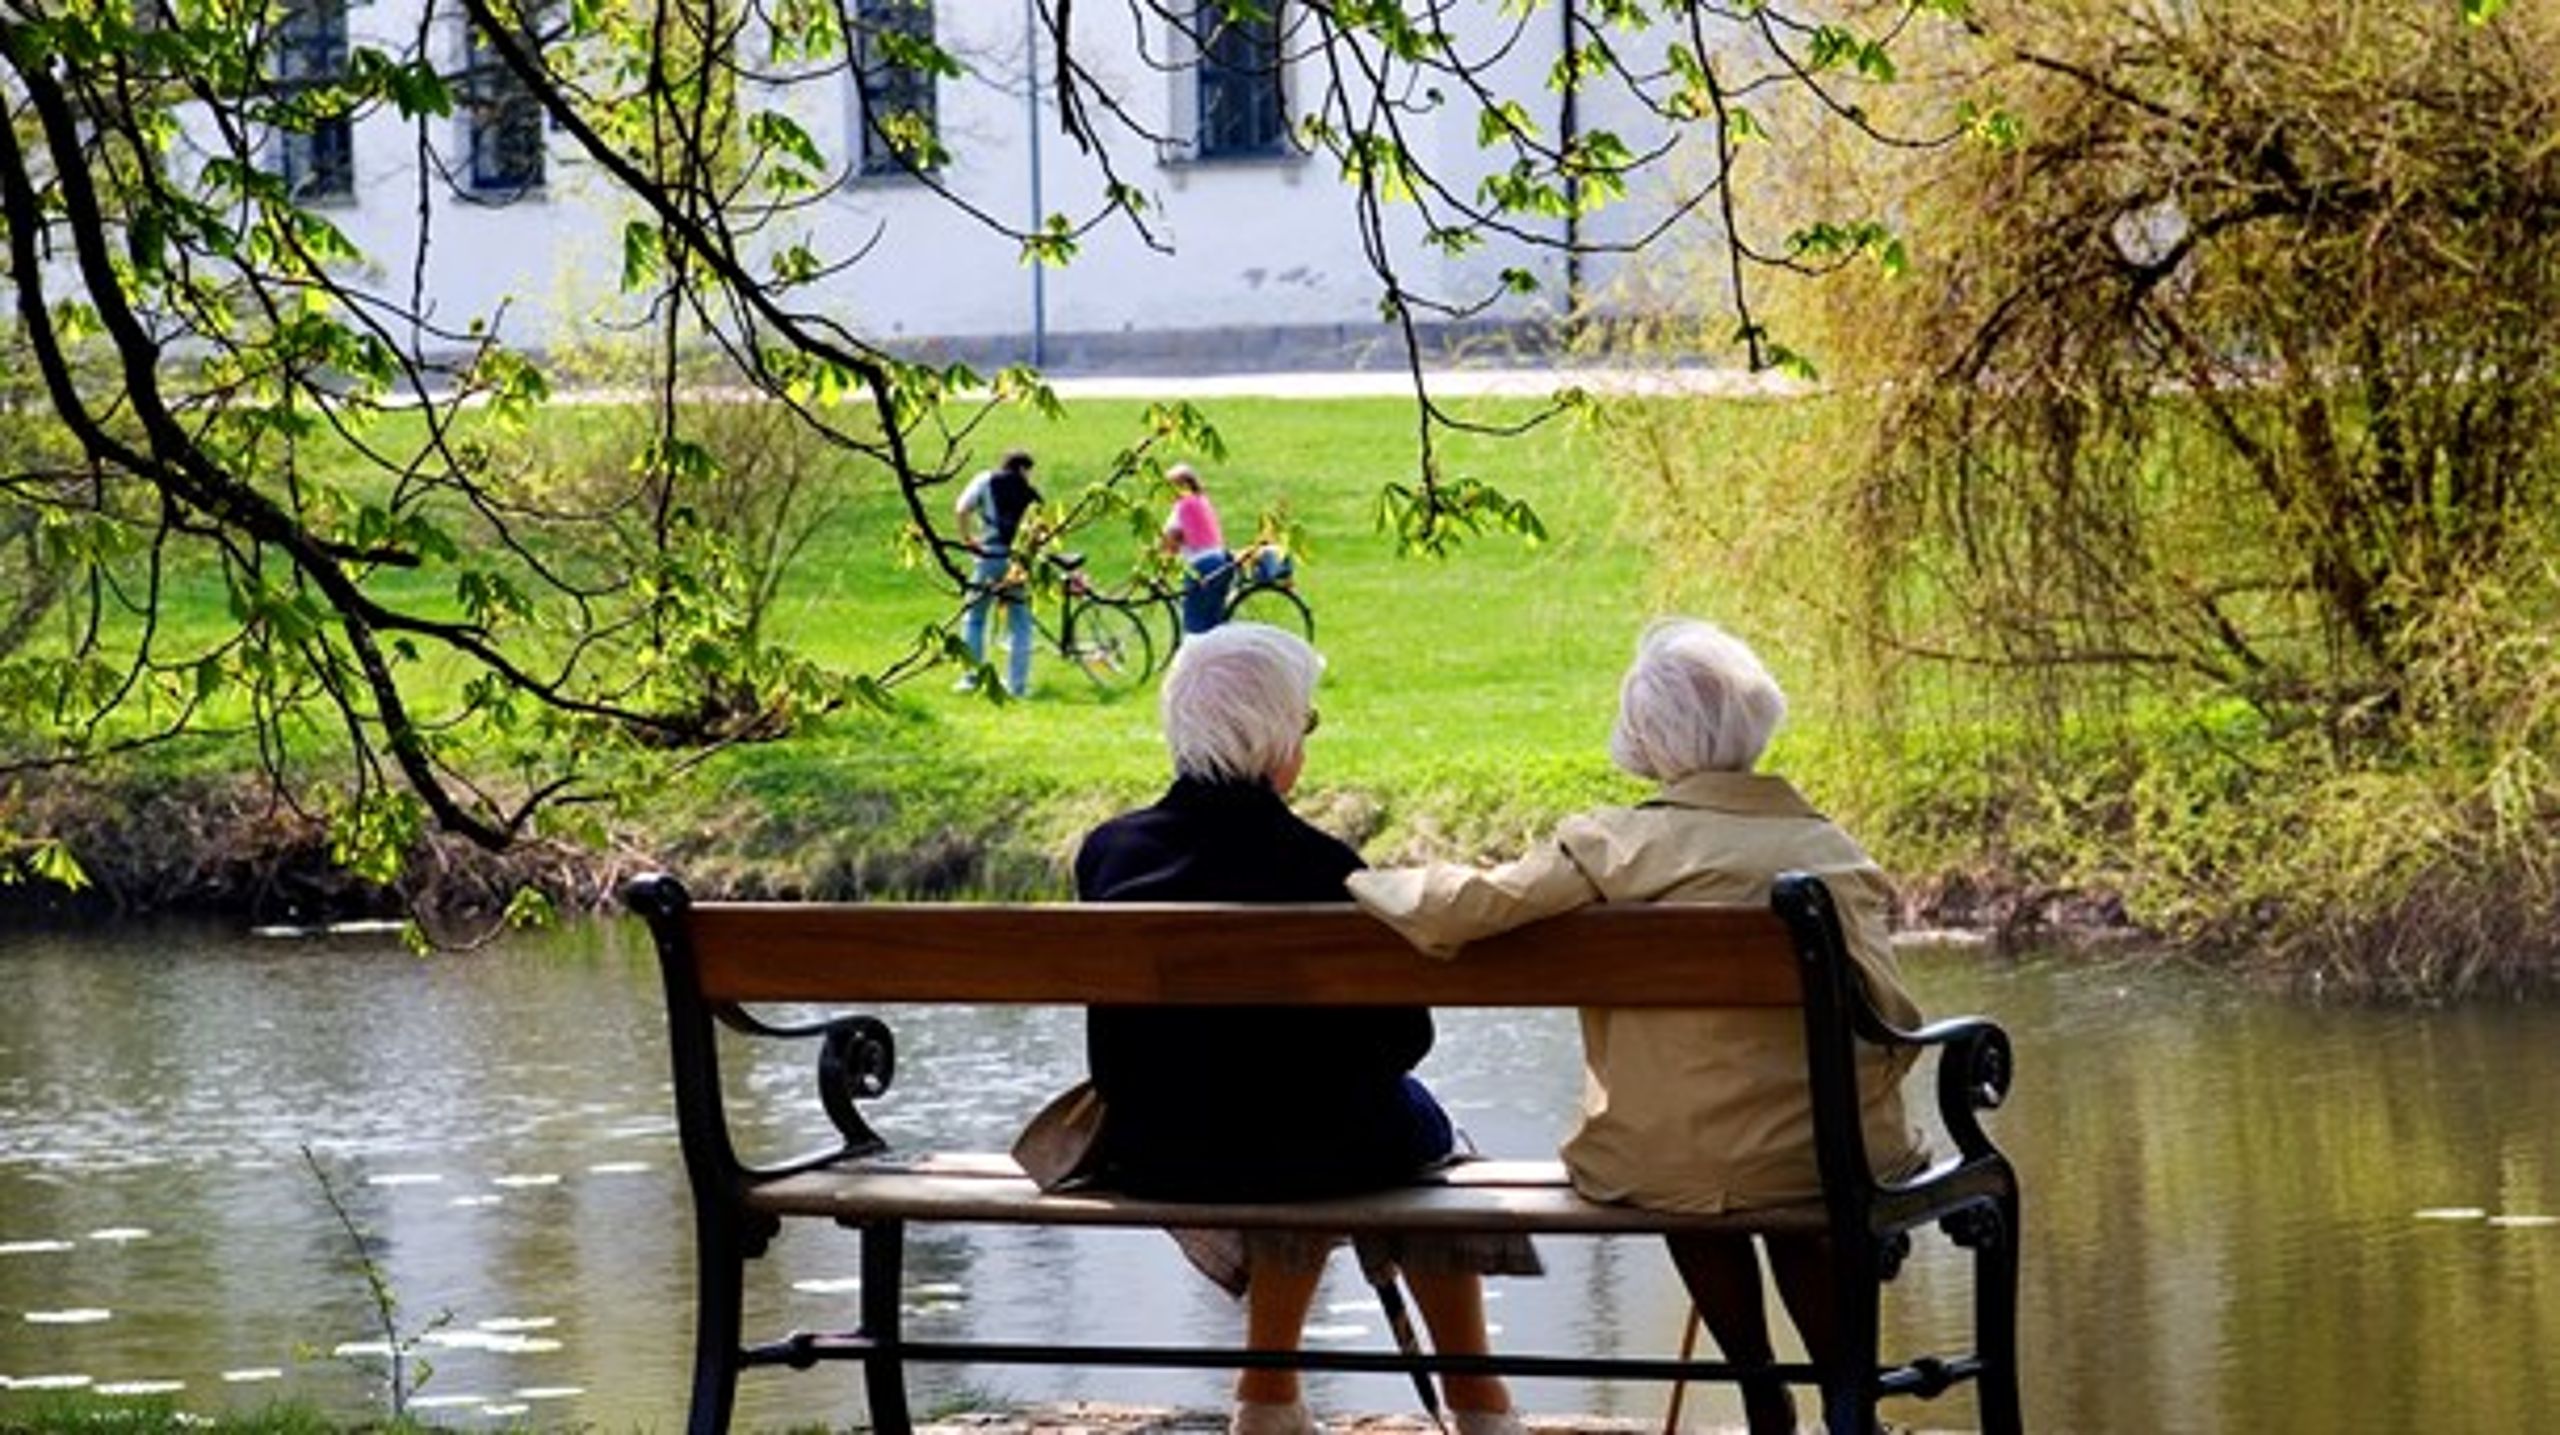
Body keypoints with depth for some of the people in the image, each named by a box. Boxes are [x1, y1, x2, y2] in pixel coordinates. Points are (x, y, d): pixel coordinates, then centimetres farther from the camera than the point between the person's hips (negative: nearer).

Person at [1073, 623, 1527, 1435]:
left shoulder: (1106, 853, -7)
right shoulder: (1319, 867, -20)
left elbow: (1124, 1021, 8)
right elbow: (1403, 1035, -10)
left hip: (1147, 1158, 4)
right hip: (1300, 1156, -4)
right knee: (1423, 1125, 28)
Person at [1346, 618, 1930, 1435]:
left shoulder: (1612, 846, -8)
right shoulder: (1832, 854, -2)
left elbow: (1461, 909, -15)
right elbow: (1886, 1023, -4)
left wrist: (1363, 883, 5)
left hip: (1654, 1169, -1)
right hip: (1825, 1166, 1)